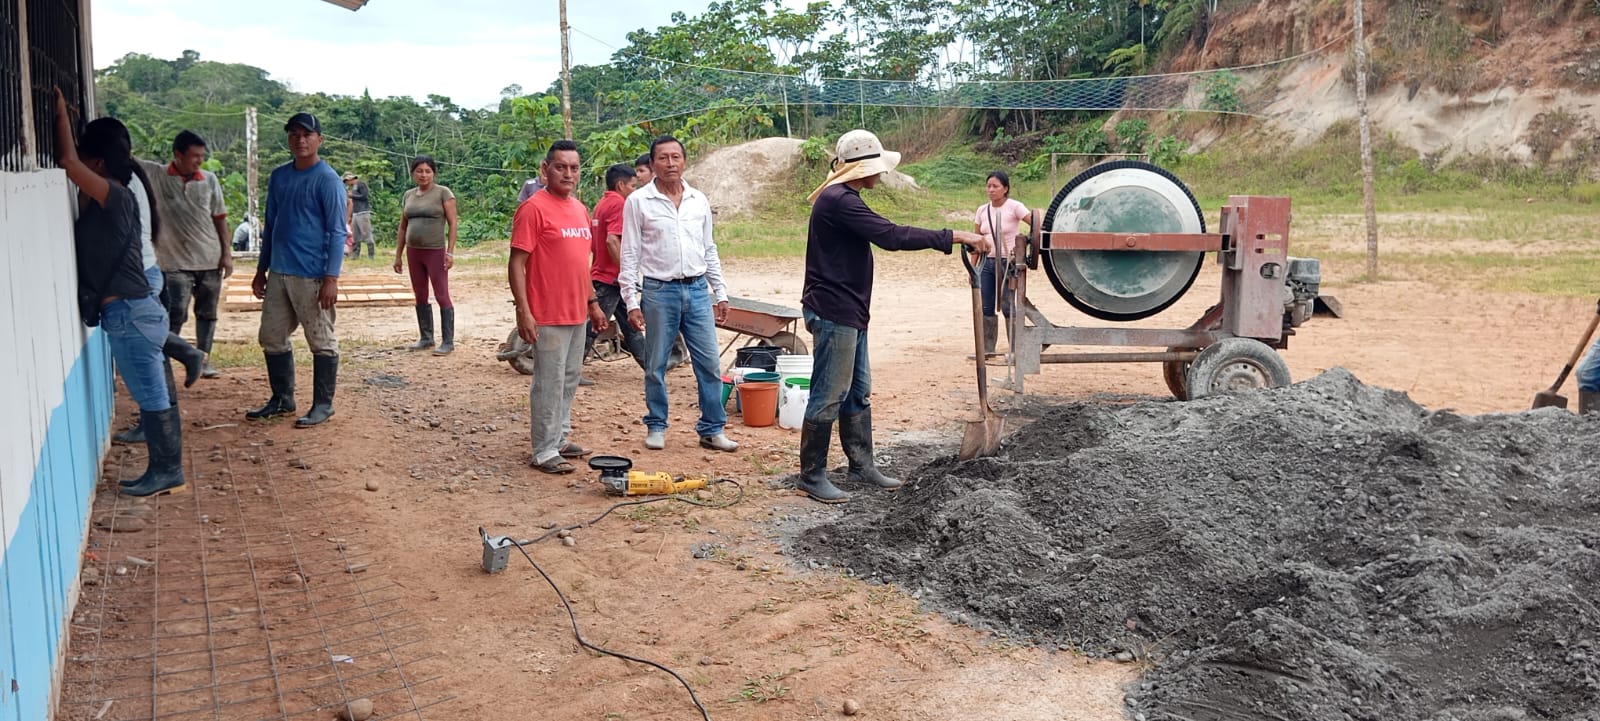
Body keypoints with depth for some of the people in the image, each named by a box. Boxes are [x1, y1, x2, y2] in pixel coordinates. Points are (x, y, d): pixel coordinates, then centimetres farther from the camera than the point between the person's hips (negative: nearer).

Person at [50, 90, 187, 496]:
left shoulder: (114, 196, -13)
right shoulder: (108, 200, 14)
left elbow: (69, 163, -19)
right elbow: (72, 165, 30)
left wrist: (62, 114, -6)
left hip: (129, 314, -10)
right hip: (132, 312, 10)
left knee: (152, 397, -1)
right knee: (152, 396, 13)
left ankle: (167, 473, 7)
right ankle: (163, 470, 20)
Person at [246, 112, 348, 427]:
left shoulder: (327, 180, -9)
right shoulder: (278, 176, 11)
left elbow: (337, 232, -12)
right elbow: (270, 224, 19)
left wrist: (331, 278, -19)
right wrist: (261, 270, 17)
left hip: (312, 276, -7)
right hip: (279, 273, 7)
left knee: (322, 342, 2)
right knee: (272, 339, 13)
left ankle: (323, 405, 12)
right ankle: (282, 398, 27)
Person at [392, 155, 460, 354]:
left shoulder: (443, 193, -4)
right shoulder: (408, 195, 12)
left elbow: (453, 224, -7)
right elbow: (403, 227, 16)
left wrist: (450, 252, -14)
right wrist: (398, 255, 14)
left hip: (436, 252, -6)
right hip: (413, 252, 6)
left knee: (442, 296, -4)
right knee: (420, 296, 11)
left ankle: (448, 342, -1)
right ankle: (425, 338, 21)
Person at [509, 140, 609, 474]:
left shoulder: (580, 209, 13)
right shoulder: (534, 208, -12)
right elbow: (516, 263, -14)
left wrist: (592, 303, 20)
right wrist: (523, 312, -19)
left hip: (577, 314, 8)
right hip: (548, 317, -8)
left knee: (569, 380, 16)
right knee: (549, 383, -2)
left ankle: (560, 438, 28)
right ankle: (545, 451, 6)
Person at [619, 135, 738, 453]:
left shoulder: (699, 201, 9)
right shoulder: (638, 201, -2)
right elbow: (630, 254, -3)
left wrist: (721, 294, 11)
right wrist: (632, 301, -8)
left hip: (697, 290, 3)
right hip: (659, 292, -3)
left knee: (709, 364, 3)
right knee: (656, 366, 6)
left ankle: (712, 429, 12)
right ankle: (656, 426, 21)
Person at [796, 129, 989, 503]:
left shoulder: (841, 199, 15)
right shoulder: (839, 201, -20)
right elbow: (891, 236, -27)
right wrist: (956, 237, -25)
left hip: (849, 313, 11)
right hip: (833, 314, -11)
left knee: (858, 393, 16)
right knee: (828, 397, -3)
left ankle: (862, 465, 26)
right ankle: (812, 476, 6)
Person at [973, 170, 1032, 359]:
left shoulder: (1014, 207, -7)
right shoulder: (982, 210, 9)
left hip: (1007, 262, -5)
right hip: (987, 262, 5)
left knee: (1008, 306, -6)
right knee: (986, 307, 4)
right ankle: (987, 348, 13)